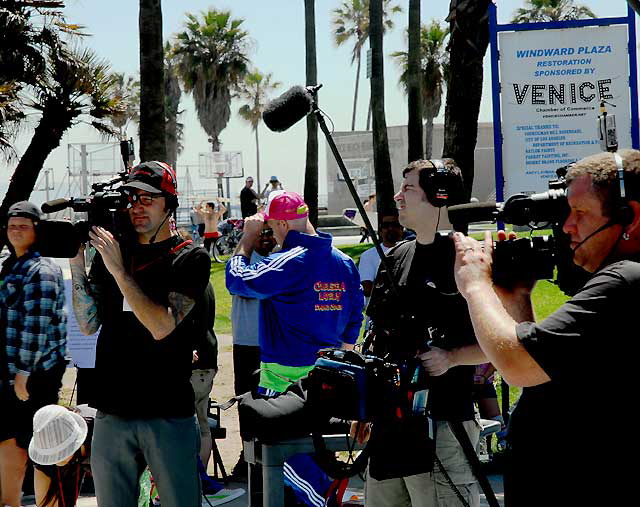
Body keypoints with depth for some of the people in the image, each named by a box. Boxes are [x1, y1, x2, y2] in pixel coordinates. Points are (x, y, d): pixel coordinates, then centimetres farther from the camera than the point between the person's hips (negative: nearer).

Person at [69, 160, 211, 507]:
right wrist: (76, 261, -4)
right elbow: (88, 324, 5)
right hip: (112, 411, 4)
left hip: (168, 414, -3)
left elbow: (162, 327, -15)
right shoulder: (110, 250, 9)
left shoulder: (190, 258, -2)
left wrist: (119, 270, -17)